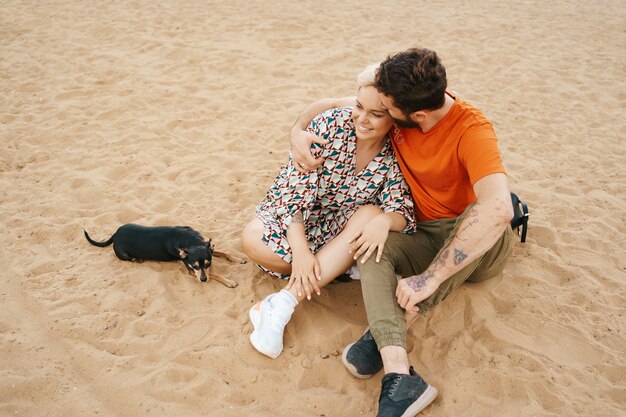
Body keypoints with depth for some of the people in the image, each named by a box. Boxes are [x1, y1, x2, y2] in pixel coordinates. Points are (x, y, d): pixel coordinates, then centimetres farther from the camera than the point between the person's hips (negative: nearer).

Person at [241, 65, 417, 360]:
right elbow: (295, 191, -23)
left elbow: (402, 211, -18)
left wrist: (384, 220, -43)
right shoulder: (330, 125, -20)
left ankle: (283, 302, -36)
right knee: (253, 240, -30)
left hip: (344, 229, 2)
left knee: (371, 213, -33)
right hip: (297, 219, -1)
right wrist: (300, 249, -32)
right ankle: (341, 266, -12)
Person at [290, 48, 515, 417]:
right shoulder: (396, 108, -8)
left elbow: (498, 208, -42)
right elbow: (331, 105, 6)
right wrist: (298, 130, -16)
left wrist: (429, 278, -44)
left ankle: (389, 330, -32)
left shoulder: (472, 130, -25)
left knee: (482, 214, -37)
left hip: (478, 246, -4)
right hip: (429, 239, 4)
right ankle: (400, 376, -41)